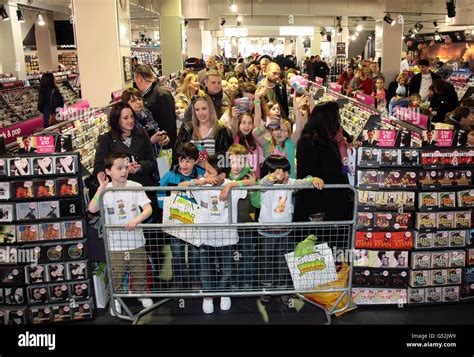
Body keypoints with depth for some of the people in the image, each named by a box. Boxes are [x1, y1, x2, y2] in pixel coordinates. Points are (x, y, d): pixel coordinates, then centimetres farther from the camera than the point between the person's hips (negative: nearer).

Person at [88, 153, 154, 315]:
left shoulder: (135, 187, -8)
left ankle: (141, 293, 40)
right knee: (116, 275, 13)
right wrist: (102, 188, -24)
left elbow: (148, 209, -13)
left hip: (136, 241, 1)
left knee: (139, 273, 18)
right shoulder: (105, 190, -7)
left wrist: (136, 220, -31)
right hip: (115, 243, 0)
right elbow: (92, 209, -20)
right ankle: (116, 298, 35)